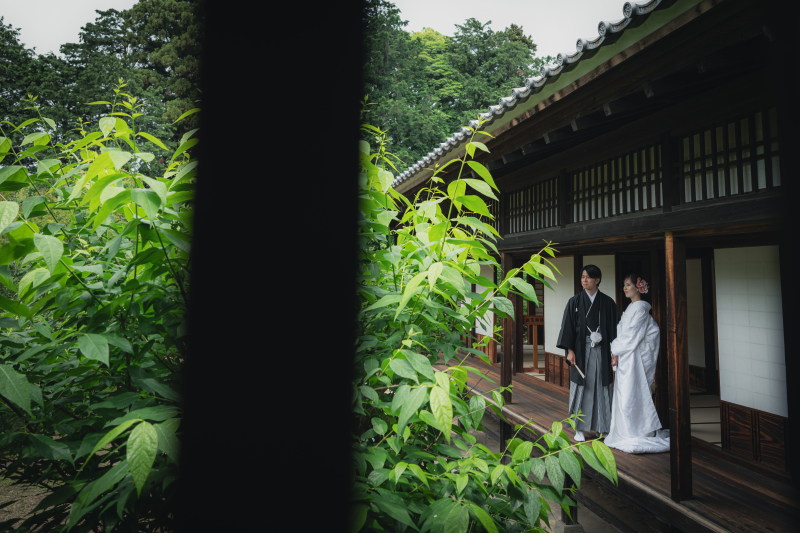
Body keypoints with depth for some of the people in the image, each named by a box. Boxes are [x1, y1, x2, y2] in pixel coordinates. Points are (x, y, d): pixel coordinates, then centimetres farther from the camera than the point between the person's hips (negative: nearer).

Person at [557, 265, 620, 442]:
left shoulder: (607, 302, 4)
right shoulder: (575, 302, 2)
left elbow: (614, 326, 5)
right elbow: (568, 326, 0)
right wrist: (570, 350, -6)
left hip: (601, 351, 1)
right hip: (581, 350, -1)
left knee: (601, 387, 3)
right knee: (581, 387, 1)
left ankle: (602, 427, 14)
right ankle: (579, 428, 10)